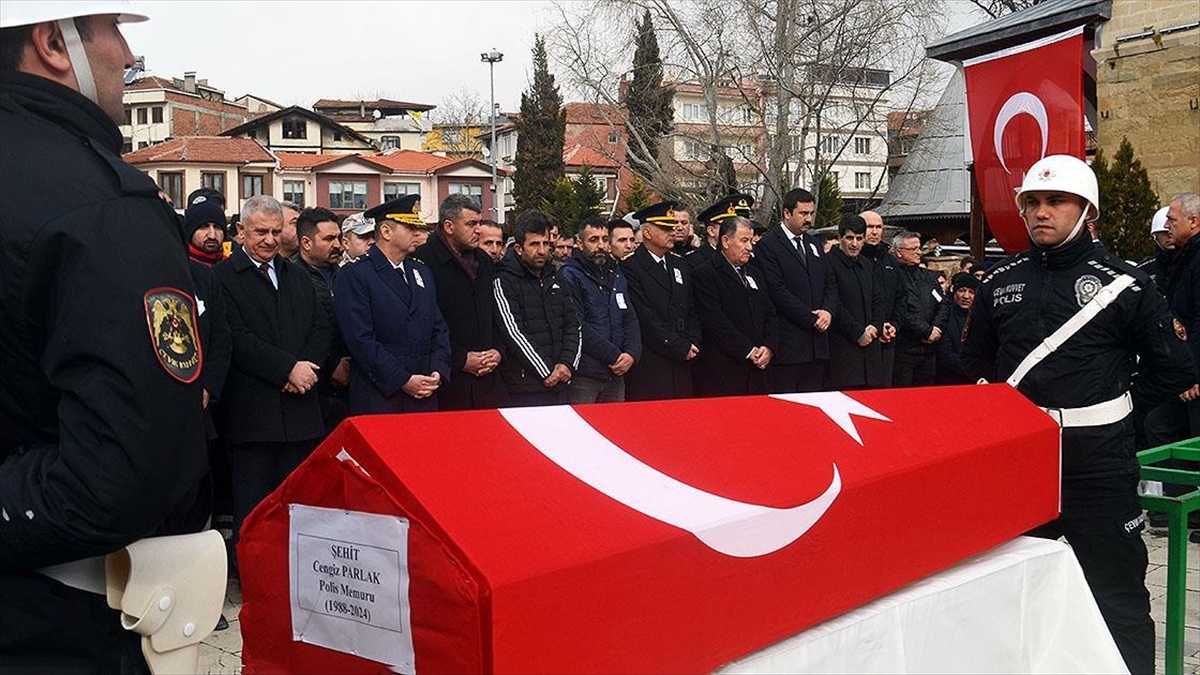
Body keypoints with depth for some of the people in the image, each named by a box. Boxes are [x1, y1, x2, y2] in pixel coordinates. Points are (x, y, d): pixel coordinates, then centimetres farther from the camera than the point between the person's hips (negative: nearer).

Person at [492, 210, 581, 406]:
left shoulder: (556, 279, 15)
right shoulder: (504, 282, -5)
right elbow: (513, 333, -14)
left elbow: (572, 325, 13)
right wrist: (546, 372, -15)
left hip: (560, 383, 6)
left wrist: (568, 364, -4)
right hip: (525, 386, -6)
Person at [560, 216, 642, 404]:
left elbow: (630, 319, 14)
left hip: (616, 374, 7)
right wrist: (614, 356, -15)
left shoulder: (615, 275, 17)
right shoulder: (570, 275, -7)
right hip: (583, 375, -7)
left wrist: (632, 354, -5)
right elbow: (577, 326, -16)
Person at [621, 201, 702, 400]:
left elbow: (692, 311, 19)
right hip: (648, 368, -7)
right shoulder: (631, 268, -7)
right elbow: (645, 319, -13)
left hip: (682, 364, 7)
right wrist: (681, 348, -10)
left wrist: (693, 344, 2)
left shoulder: (680, 265, 18)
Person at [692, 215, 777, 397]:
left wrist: (769, 347, -1)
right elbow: (716, 322, -13)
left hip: (759, 368, 7)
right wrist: (749, 351, -12)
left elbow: (769, 315, 18)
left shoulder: (755, 274, 21)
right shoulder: (705, 274, -5)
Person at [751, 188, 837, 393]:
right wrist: (812, 319, -12)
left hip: (817, 343, 7)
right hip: (788, 343, -7)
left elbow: (829, 284, 17)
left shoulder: (814, 244, 19)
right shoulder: (768, 245, -6)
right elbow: (778, 291, -14)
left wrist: (828, 311, -4)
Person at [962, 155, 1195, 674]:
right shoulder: (1002, 281, 7)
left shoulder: (1123, 284, -5)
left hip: (1096, 457, -4)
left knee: (1117, 590, 2)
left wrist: (1112, 403, 1)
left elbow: (1172, 367, 2)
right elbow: (975, 355, 19)